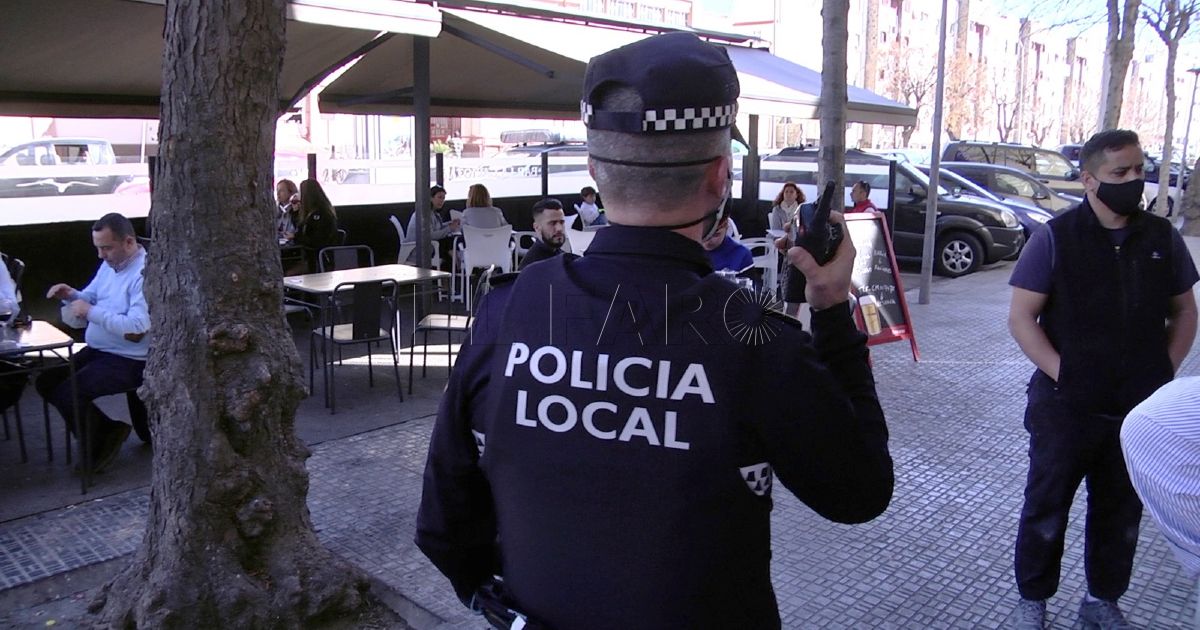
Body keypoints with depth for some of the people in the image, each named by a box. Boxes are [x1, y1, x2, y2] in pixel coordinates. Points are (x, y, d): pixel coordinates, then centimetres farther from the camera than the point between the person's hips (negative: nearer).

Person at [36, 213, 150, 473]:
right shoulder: (109, 265, 8)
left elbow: (135, 331, -29)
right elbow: (90, 298, 23)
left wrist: (91, 312, -22)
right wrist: (70, 295, -1)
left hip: (129, 361, -10)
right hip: (96, 351, 10)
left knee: (68, 393, -21)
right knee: (46, 381, 6)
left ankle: (97, 449, 5)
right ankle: (104, 431, 13)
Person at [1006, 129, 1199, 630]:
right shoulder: (1056, 238, -8)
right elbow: (1021, 317, -9)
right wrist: (1062, 373, -15)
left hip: (1141, 410, 4)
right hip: (1066, 407, -3)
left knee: (1121, 512, 17)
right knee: (1046, 509, 10)